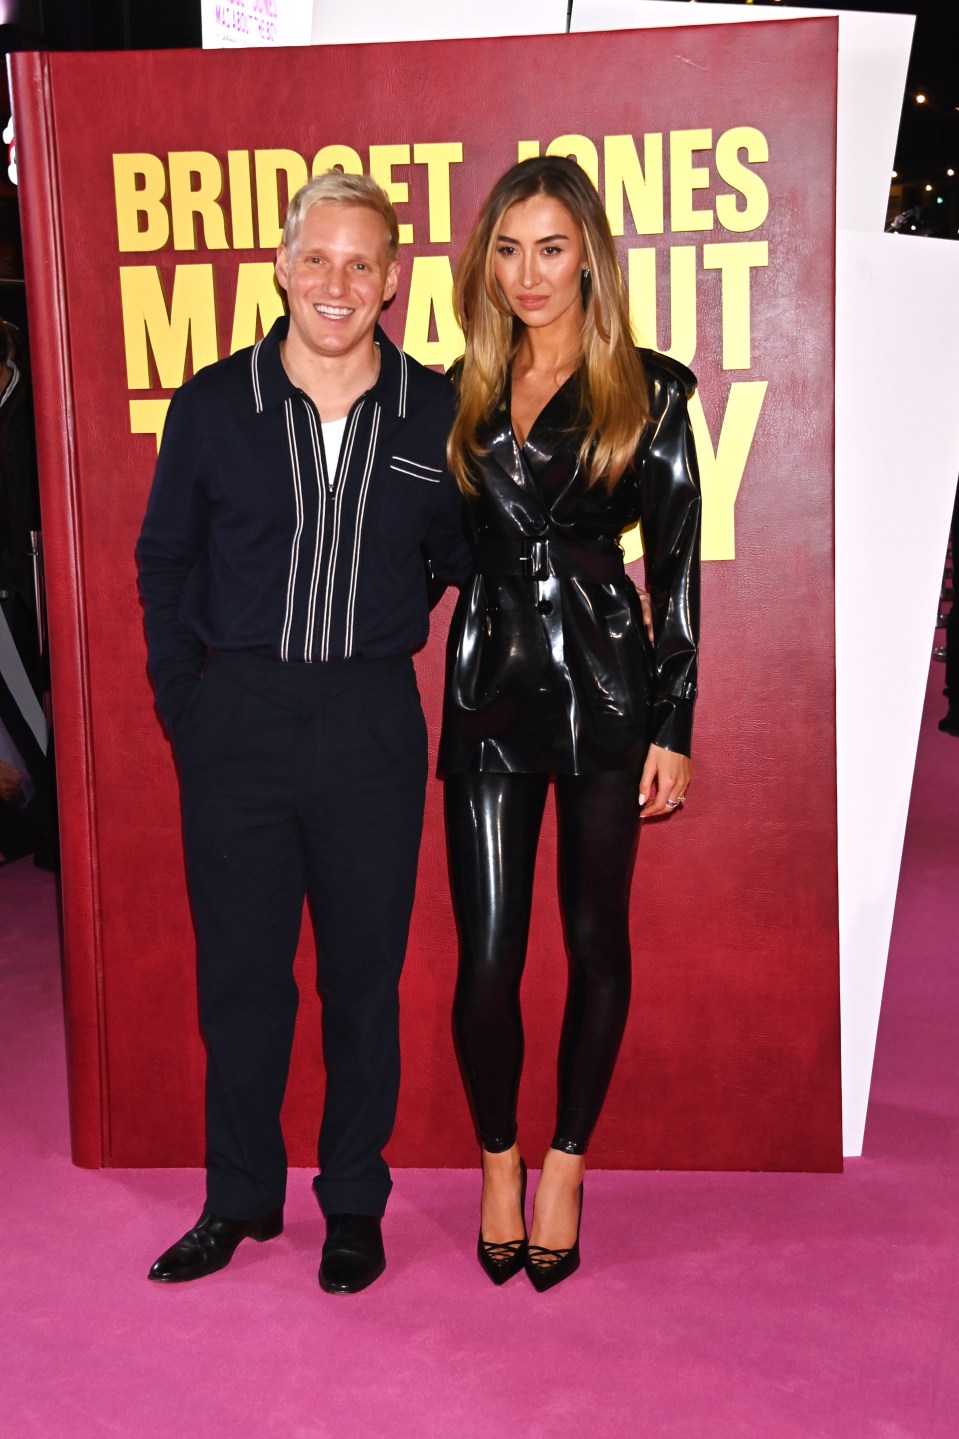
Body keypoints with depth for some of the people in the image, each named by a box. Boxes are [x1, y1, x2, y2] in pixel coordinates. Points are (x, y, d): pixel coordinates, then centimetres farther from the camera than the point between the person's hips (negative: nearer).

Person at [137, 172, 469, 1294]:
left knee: (363, 974, 10)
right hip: (236, 720, 1)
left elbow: (458, 559, 13)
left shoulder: (433, 412, 1)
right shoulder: (212, 404, 2)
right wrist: (181, 701, 4)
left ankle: (353, 1202, 29)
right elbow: (163, 561, 9)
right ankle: (241, 1198, 29)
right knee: (238, 971, 10)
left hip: (370, 723, 0)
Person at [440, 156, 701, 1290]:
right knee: (487, 951, 2)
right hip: (489, 691, 2)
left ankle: (565, 1165, 25)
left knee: (596, 937, 8)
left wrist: (672, 728, -5)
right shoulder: (463, 394, 9)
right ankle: (499, 1164, 23)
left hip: (606, 686, -2)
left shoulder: (650, 391, -1)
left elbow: (677, 570, -2)